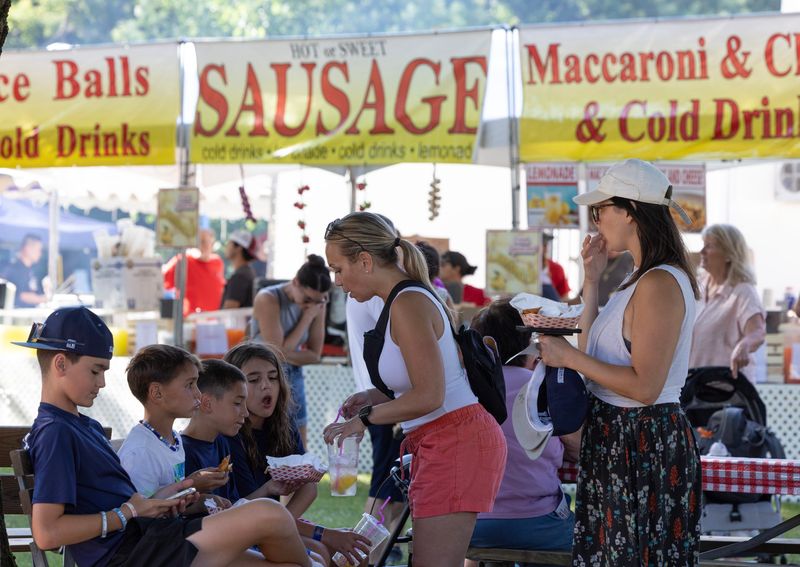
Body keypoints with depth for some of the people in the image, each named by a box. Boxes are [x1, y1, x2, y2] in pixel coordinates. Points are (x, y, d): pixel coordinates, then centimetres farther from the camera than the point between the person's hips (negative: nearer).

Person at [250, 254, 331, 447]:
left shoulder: (316, 305, -3)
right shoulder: (268, 300, -19)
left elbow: (315, 354, 1)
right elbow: (278, 351, -20)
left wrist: (286, 355, -15)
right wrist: (307, 318, -18)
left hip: (293, 378, 6)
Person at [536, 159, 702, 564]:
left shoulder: (660, 283, -19)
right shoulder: (640, 280, 13)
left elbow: (645, 386, -24)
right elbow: (595, 353, 11)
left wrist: (569, 356, -17)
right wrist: (591, 281, 9)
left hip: (645, 443, -10)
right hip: (616, 437, 10)